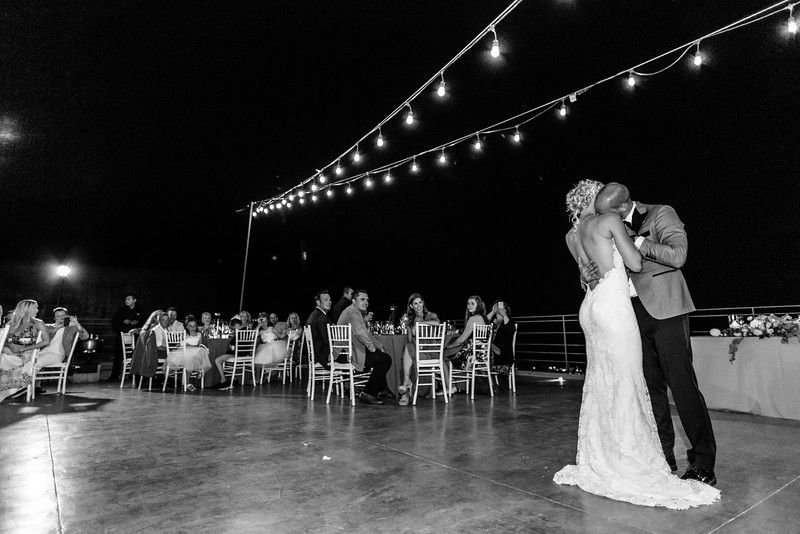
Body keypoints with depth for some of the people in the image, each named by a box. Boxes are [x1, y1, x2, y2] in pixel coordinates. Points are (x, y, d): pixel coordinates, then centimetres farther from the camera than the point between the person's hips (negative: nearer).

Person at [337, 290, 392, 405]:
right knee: (385, 359, -17)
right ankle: (368, 394, -11)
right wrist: (371, 346, -19)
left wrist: (380, 346, 12)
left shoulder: (358, 313, 21)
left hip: (347, 351, 11)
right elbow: (359, 332, -29)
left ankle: (378, 390, 29)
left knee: (382, 354, 21)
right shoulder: (352, 312, -13)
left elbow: (366, 334, 23)